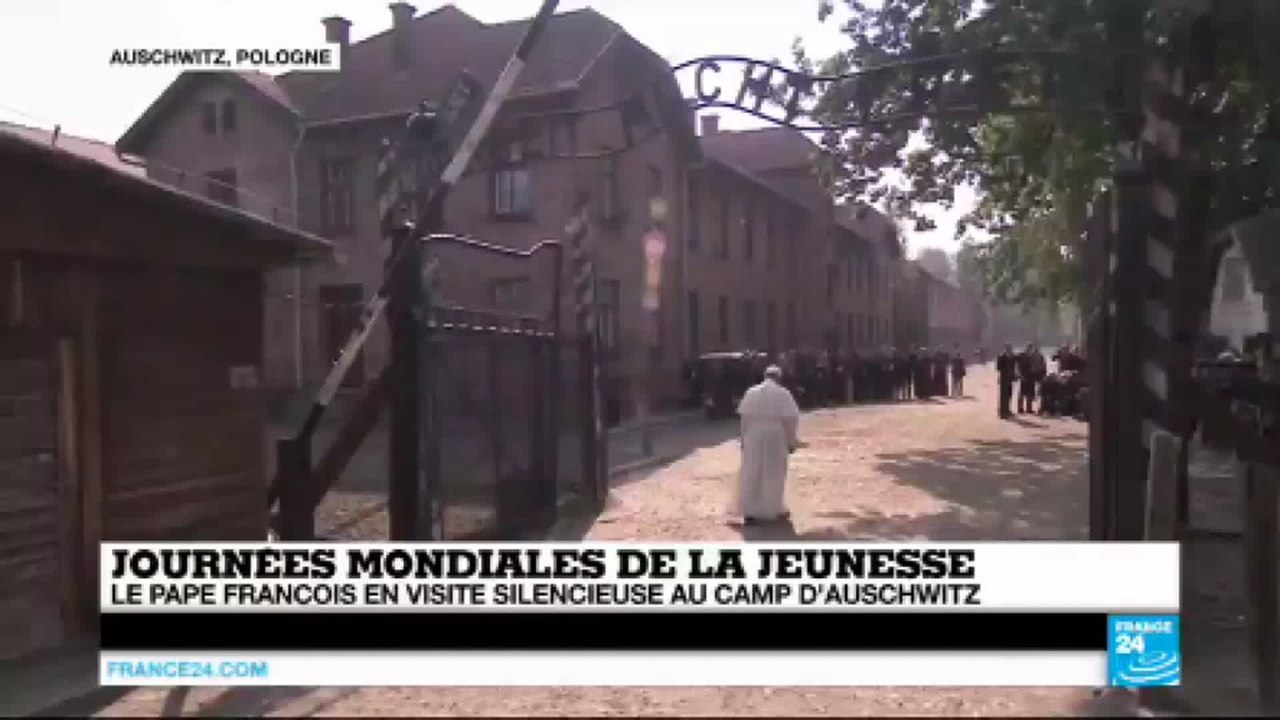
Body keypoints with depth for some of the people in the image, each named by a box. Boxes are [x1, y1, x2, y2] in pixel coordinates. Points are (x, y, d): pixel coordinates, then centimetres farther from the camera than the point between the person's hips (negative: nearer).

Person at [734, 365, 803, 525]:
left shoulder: (751, 393, 3)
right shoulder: (783, 394, -6)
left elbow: (744, 418, 2)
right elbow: (790, 420, -9)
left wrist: (744, 439, 9)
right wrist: (792, 442, -2)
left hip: (754, 437, 2)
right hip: (775, 437, -2)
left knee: (751, 475, 7)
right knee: (773, 475, 9)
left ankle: (750, 512, 5)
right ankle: (774, 510, 17)